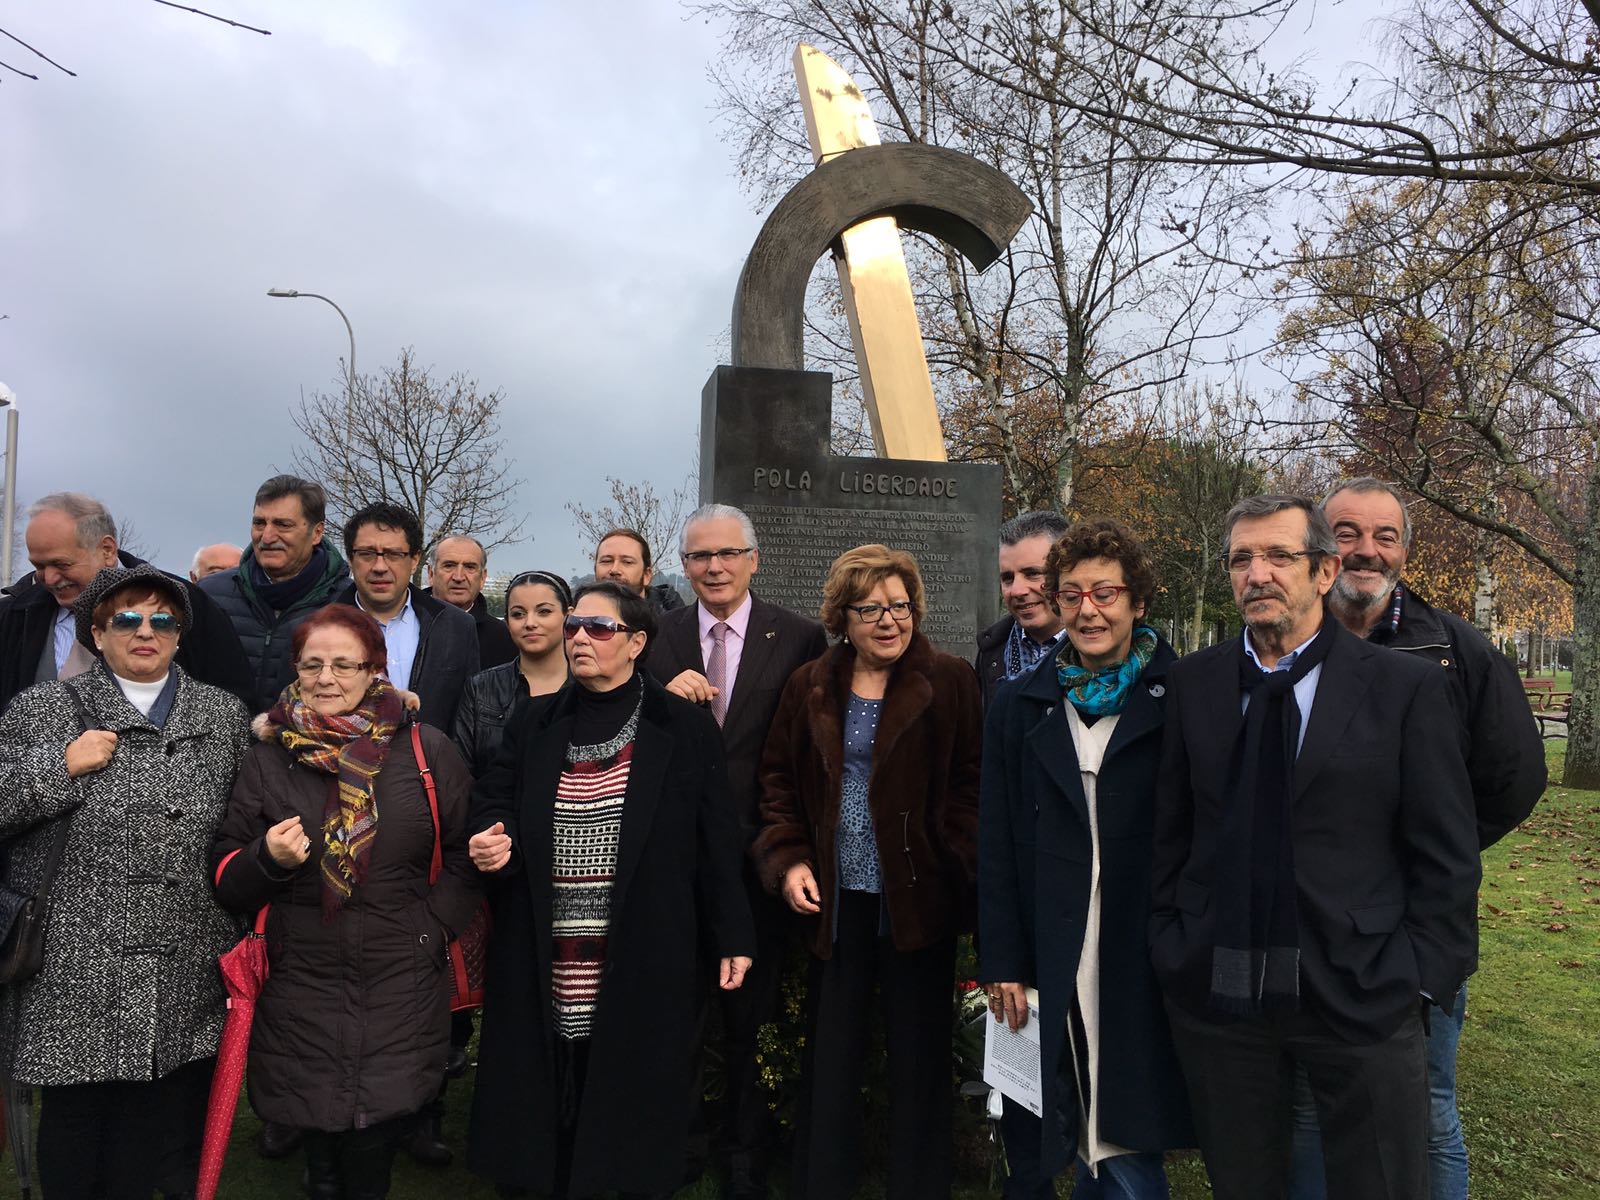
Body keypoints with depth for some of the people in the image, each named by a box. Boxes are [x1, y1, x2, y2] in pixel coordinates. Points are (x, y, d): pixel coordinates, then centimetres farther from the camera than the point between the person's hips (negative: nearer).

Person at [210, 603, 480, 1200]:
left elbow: (469, 852, 6)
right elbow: (226, 877, 8)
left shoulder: (428, 750, -1)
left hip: (401, 988, -1)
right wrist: (267, 859, -12)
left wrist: (434, 923, -6)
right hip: (301, 983, 2)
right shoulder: (269, 756, 4)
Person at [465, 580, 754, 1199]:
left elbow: (715, 838, -2)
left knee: (636, 1097, 5)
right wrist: (491, 839, -11)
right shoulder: (538, 725, 8)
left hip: (644, 956, -2)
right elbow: (493, 800, 12)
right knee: (549, 1094, 8)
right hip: (546, 960, 3)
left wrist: (732, 937, -3)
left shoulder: (683, 726, -2)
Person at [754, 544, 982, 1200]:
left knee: (919, 1058, 10)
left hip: (918, 897, -2)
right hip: (835, 899, 2)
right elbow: (778, 783, 11)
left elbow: (971, 783, -4)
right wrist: (786, 860, -1)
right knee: (829, 1058, 11)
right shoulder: (809, 688, 6)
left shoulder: (949, 682, -3)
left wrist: (959, 864, -14)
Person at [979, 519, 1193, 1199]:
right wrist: (1002, 965, 1)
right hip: (1047, 970, 2)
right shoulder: (1020, 707, 7)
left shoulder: (1181, 702, 0)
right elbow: (995, 848, 6)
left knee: (1130, 1140, 4)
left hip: (1148, 967, -2)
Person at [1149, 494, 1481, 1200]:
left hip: (1363, 999, -2)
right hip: (1215, 992, 2)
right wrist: (1170, 951, 3)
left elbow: (1446, 857, -2)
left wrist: (1424, 976, -6)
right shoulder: (1192, 683, 3)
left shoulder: (1406, 687, -4)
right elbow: (1170, 834, 7)